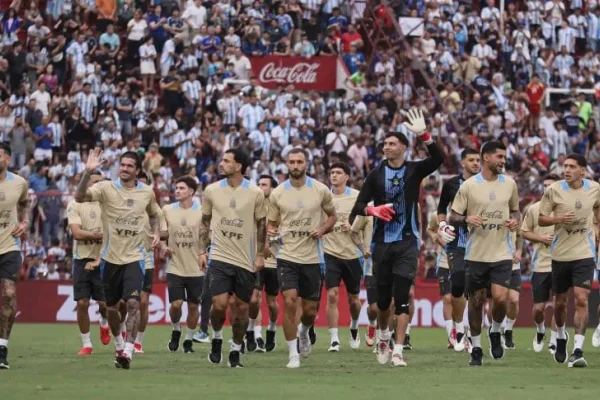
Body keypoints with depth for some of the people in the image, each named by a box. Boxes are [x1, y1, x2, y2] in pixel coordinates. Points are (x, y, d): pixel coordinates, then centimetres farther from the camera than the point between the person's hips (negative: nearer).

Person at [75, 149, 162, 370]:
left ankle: (128, 351, -19)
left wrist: (156, 233, 5)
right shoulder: (106, 188, -8)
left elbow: (154, 214, 23)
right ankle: (118, 342, 37)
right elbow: (80, 197, -25)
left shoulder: (147, 192, 2)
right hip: (110, 258, 0)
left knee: (133, 302, -18)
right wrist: (88, 172, -38)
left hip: (134, 258, 0)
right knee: (111, 306, 12)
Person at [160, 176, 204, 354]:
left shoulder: (201, 211, -3)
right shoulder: (167, 210, 3)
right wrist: (163, 247, -4)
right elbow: (162, 233, 13)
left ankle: (189, 340, 20)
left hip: (195, 268, -1)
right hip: (175, 267, 1)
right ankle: (176, 331, 19)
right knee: (176, 304, -9)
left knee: (193, 305, 3)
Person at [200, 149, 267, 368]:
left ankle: (235, 352, 16)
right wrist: (202, 251, 6)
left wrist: (260, 255, 0)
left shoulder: (255, 193, -3)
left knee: (241, 307, 3)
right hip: (219, 257, 0)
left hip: (246, 260, 0)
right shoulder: (212, 191, 1)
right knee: (219, 304, -13)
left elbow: (261, 225, 5)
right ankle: (217, 338, 14)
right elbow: (205, 222, 11)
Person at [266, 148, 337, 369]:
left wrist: (322, 230, -8)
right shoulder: (277, 193, 1)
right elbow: (271, 224, 10)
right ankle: (293, 354, -5)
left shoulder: (321, 190, 0)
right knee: (289, 302, -16)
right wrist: (269, 235, -13)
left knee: (310, 310, 6)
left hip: (313, 257, 1)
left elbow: (332, 216, 12)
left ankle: (304, 332, 43)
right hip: (287, 256, -1)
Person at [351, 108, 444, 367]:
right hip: (382, 242, 2)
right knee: (383, 298, 9)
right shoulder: (376, 174, 5)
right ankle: (384, 337, 35)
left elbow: (438, 159, -16)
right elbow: (359, 205, 5)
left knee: (402, 297, -10)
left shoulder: (414, 170, 1)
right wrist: (373, 210, -17)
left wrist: (423, 135, -29)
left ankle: (398, 351, -10)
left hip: (407, 242, -2)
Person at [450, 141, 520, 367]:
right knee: (475, 302, 4)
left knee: (500, 298, -15)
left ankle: (495, 332, 14)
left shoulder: (509, 184, 5)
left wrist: (515, 220, -3)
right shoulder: (469, 186, -3)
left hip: (502, 253, 1)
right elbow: (452, 217, 1)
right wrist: (466, 219, -20)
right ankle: (476, 348, 18)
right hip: (475, 253, -1)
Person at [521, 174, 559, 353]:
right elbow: (524, 232, 8)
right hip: (540, 263, 1)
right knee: (538, 307, 3)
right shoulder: (534, 209, 2)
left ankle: (554, 341, 9)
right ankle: (540, 330, 32)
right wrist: (541, 238, -8)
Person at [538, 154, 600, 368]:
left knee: (581, 300, -14)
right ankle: (561, 337, 40)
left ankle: (577, 351, -17)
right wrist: (558, 219, -21)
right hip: (560, 254, 0)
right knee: (560, 302, 12)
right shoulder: (554, 190, -8)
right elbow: (541, 219, -2)